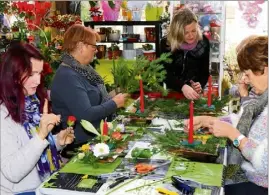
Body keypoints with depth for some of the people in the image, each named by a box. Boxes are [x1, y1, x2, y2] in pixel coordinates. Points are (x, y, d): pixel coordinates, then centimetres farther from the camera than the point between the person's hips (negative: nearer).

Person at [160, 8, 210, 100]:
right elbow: (166, 74, -19)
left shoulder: (203, 42, -6)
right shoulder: (166, 43, -12)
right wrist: (182, 87, -36)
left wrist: (200, 85, -20)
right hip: (172, 92, -1)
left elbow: (205, 71, 1)